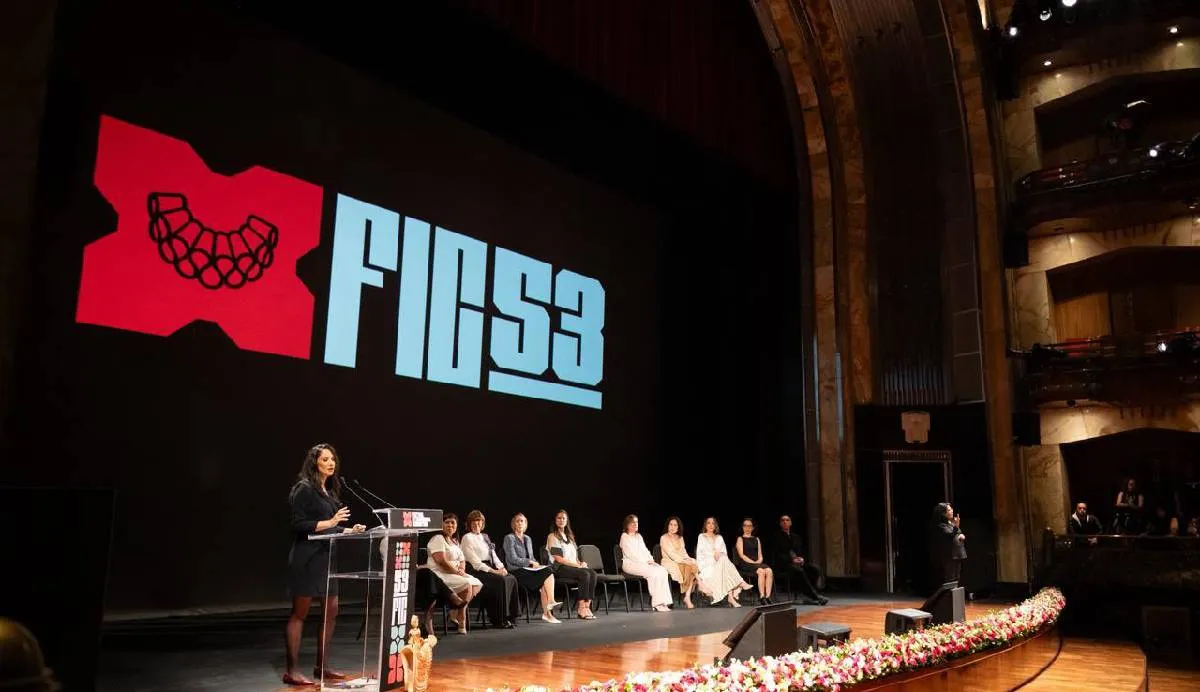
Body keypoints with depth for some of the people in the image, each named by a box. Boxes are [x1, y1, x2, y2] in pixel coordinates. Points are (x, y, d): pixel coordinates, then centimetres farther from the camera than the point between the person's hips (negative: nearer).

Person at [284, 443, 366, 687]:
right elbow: (299, 525, -16)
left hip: (326, 557, 9)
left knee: (331, 612, 9)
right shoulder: (304, 489, -9)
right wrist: (330, 523, -23)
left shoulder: (330, 490, 15)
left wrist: (349, 530, 6)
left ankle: (321, 665, 19)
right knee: (299, 613, -2)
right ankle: (291, 670, 4)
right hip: (307, 558, -9)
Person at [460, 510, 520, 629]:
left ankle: (510, 617, -14)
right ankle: (499, 620, -21)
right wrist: (493, 571, -17)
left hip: (489, 568, 7)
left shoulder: (485, 537, 22)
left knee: (512, 579, -17)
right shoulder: (467, 538, -2)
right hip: (476, 570, -7)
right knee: (500, 581, -29)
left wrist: (501, 567, -2)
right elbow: (474, 561, -11)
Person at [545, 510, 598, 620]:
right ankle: (581, 608, -26)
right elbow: (559, 559, -9)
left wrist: (581, 563, -1)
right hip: (559, 569, -7)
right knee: (584, 574, -31)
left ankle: (586, 606, -29)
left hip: (574, 566, 7)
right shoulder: (552, 537, 1)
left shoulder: (569, 536, 25)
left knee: (592, 573, -24)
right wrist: (577, 564, -13)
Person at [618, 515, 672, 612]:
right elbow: (631, 555, -12)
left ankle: (664, 601, -23)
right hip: (630, 564, -7)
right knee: (652, 573, -31)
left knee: (662, 570, -19)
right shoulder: (625, 537, -2)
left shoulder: (638, 536, 23)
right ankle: (657, 604, -26)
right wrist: (646, 561, -15)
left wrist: (650, 559, -1)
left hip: (644, 563, 7)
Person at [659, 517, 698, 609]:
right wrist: (684, 560, -20)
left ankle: (687, 597, -29)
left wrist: (689, 559, -7)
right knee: (688, 567, -31)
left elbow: (684, 552, 14)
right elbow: (670, 554, -11)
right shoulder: (664, 538, -1)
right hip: (669, 562, -6)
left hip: (682, 562, 6)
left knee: (693, 565, -27)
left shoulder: (680, 538, 20)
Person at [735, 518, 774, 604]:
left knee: (769, 571, -28)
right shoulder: (740, 539, 10)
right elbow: (741, 555, -3)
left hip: (757, 563, 4)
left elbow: (760, 555, 18)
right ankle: (761, 597, -32)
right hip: (745, 564, -4)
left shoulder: (756, 539, 24)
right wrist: (753, 562, -14)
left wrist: (759, 561, -5)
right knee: (761, 571, -34)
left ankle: (768, 596, -32)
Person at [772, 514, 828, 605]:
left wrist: (801, 558, -4)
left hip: (798, 562, 6)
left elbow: (801, 551, 20)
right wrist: (792, 560, -16)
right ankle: (815, 596, -33)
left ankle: (808, 597, -19)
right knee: (799, 571, -35)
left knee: (814, 570, -21)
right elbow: (777, 554, -5)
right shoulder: (777, 537, 4)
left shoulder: (795, 536, 22)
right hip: (784, 564, -6)